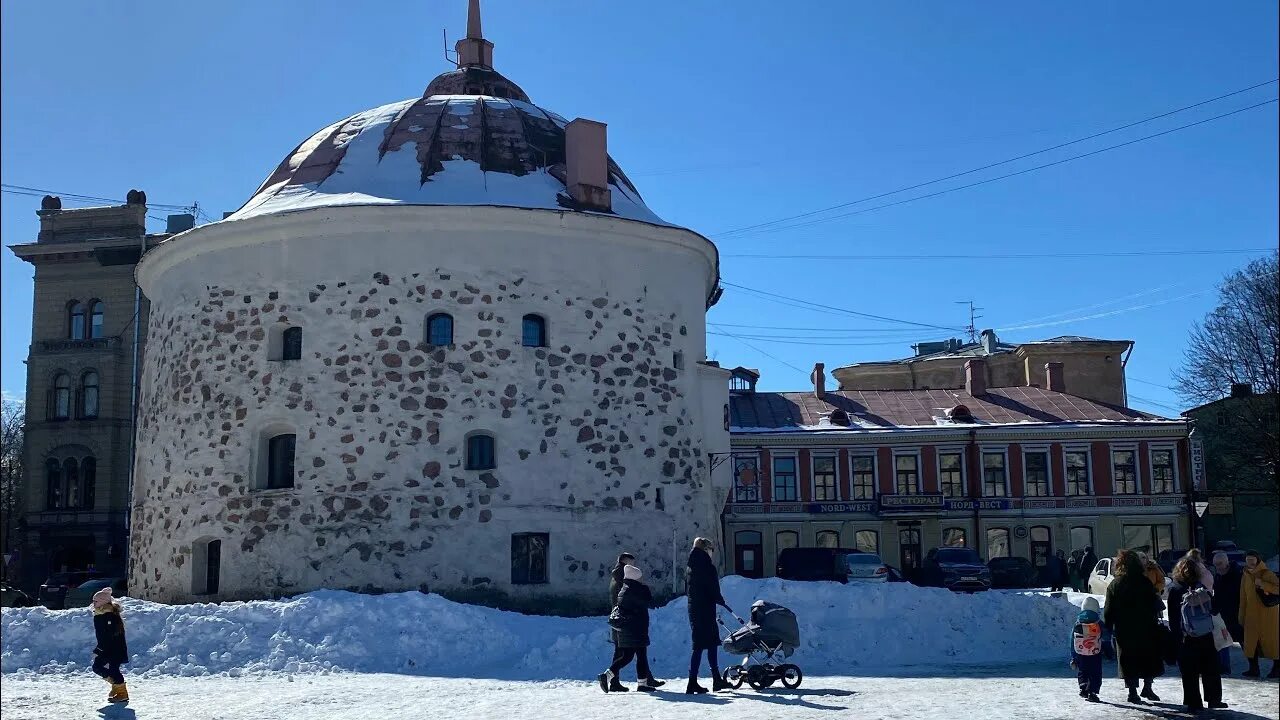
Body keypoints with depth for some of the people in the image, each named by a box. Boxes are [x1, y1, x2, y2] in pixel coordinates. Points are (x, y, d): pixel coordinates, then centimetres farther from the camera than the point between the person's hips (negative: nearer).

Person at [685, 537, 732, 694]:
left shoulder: (690, 568, 11)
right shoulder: (707, 567, -13)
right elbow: (714, 590, -15)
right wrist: (721, 601, 4)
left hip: (693, 609, 8)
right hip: (705, 610, -8)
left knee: (712, 644, 17)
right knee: (700, 646, -5)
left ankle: (717, 679, 24)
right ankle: (692, 683, -6)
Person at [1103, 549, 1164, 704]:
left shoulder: (1114, 585, -4)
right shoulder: (1144, 582, -8)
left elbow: (1108, 611, -3)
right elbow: (1155, 604, -6)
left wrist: (1109, 627, 4)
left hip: (1124, 631, 1)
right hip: (1146, 629, -1)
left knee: (1129, 662, 8)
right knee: (1150, 658, 16)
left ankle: (1132, 692, 7)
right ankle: (1147, 688, 20)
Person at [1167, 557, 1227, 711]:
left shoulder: (1175, 591, -8)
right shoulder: (1202, 588, -5)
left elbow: (1173, 619, -3)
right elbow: (1214, 609, 3)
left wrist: (1175, 637, 1)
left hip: (1186, 640, -1)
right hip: (1206, 636, 1)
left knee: (1189, 673, 3)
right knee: (1210, 669, 12)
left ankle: (1194, 703, 5)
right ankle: (1213, 699, 17)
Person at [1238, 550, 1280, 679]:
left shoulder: (1267, 574, -7)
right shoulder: (1245, 576, 10)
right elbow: (1243, 598, 14)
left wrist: (1262, 584, -25)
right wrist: (1242, 616, 12)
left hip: (1268, 613, -5)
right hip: (1252, 614, 5)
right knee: (1251, 640, 4)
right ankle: (1253, 668, 13)